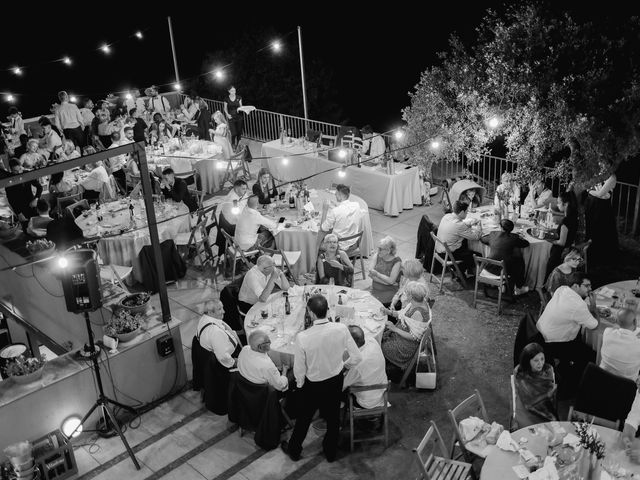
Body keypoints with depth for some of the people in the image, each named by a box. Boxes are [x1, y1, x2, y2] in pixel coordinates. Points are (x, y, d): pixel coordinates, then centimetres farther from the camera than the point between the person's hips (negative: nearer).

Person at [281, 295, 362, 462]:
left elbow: (299, 370, -18)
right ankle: (330, 452, 47)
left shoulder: (302, 337, -30)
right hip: (336, 382, 2)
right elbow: (357, 357, -13)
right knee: (333, 418, 26)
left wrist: (300, 383, 4)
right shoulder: (341, 329, -23)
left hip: (313, 385, -2)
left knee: (304, 418, 24)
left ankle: (294, 450, 48)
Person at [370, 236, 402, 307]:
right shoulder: (377, 256, 2)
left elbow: (391, 280, -15)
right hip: (374, 290, 5)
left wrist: (376, 274, -13)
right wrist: (386, 281, -13)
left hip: (388, 292, -4)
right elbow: (370, 274, -4)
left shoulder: (396, 261, -12)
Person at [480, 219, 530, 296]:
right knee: (520, 261, 24)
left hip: (490, 267, 5)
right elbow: (526, 243, 3)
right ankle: (519, 288, 36)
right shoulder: (513, 238, -12)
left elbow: (482, 239, 17)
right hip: (504, 269, -4)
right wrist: (519, 237, 20)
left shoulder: (493, 234, -2)